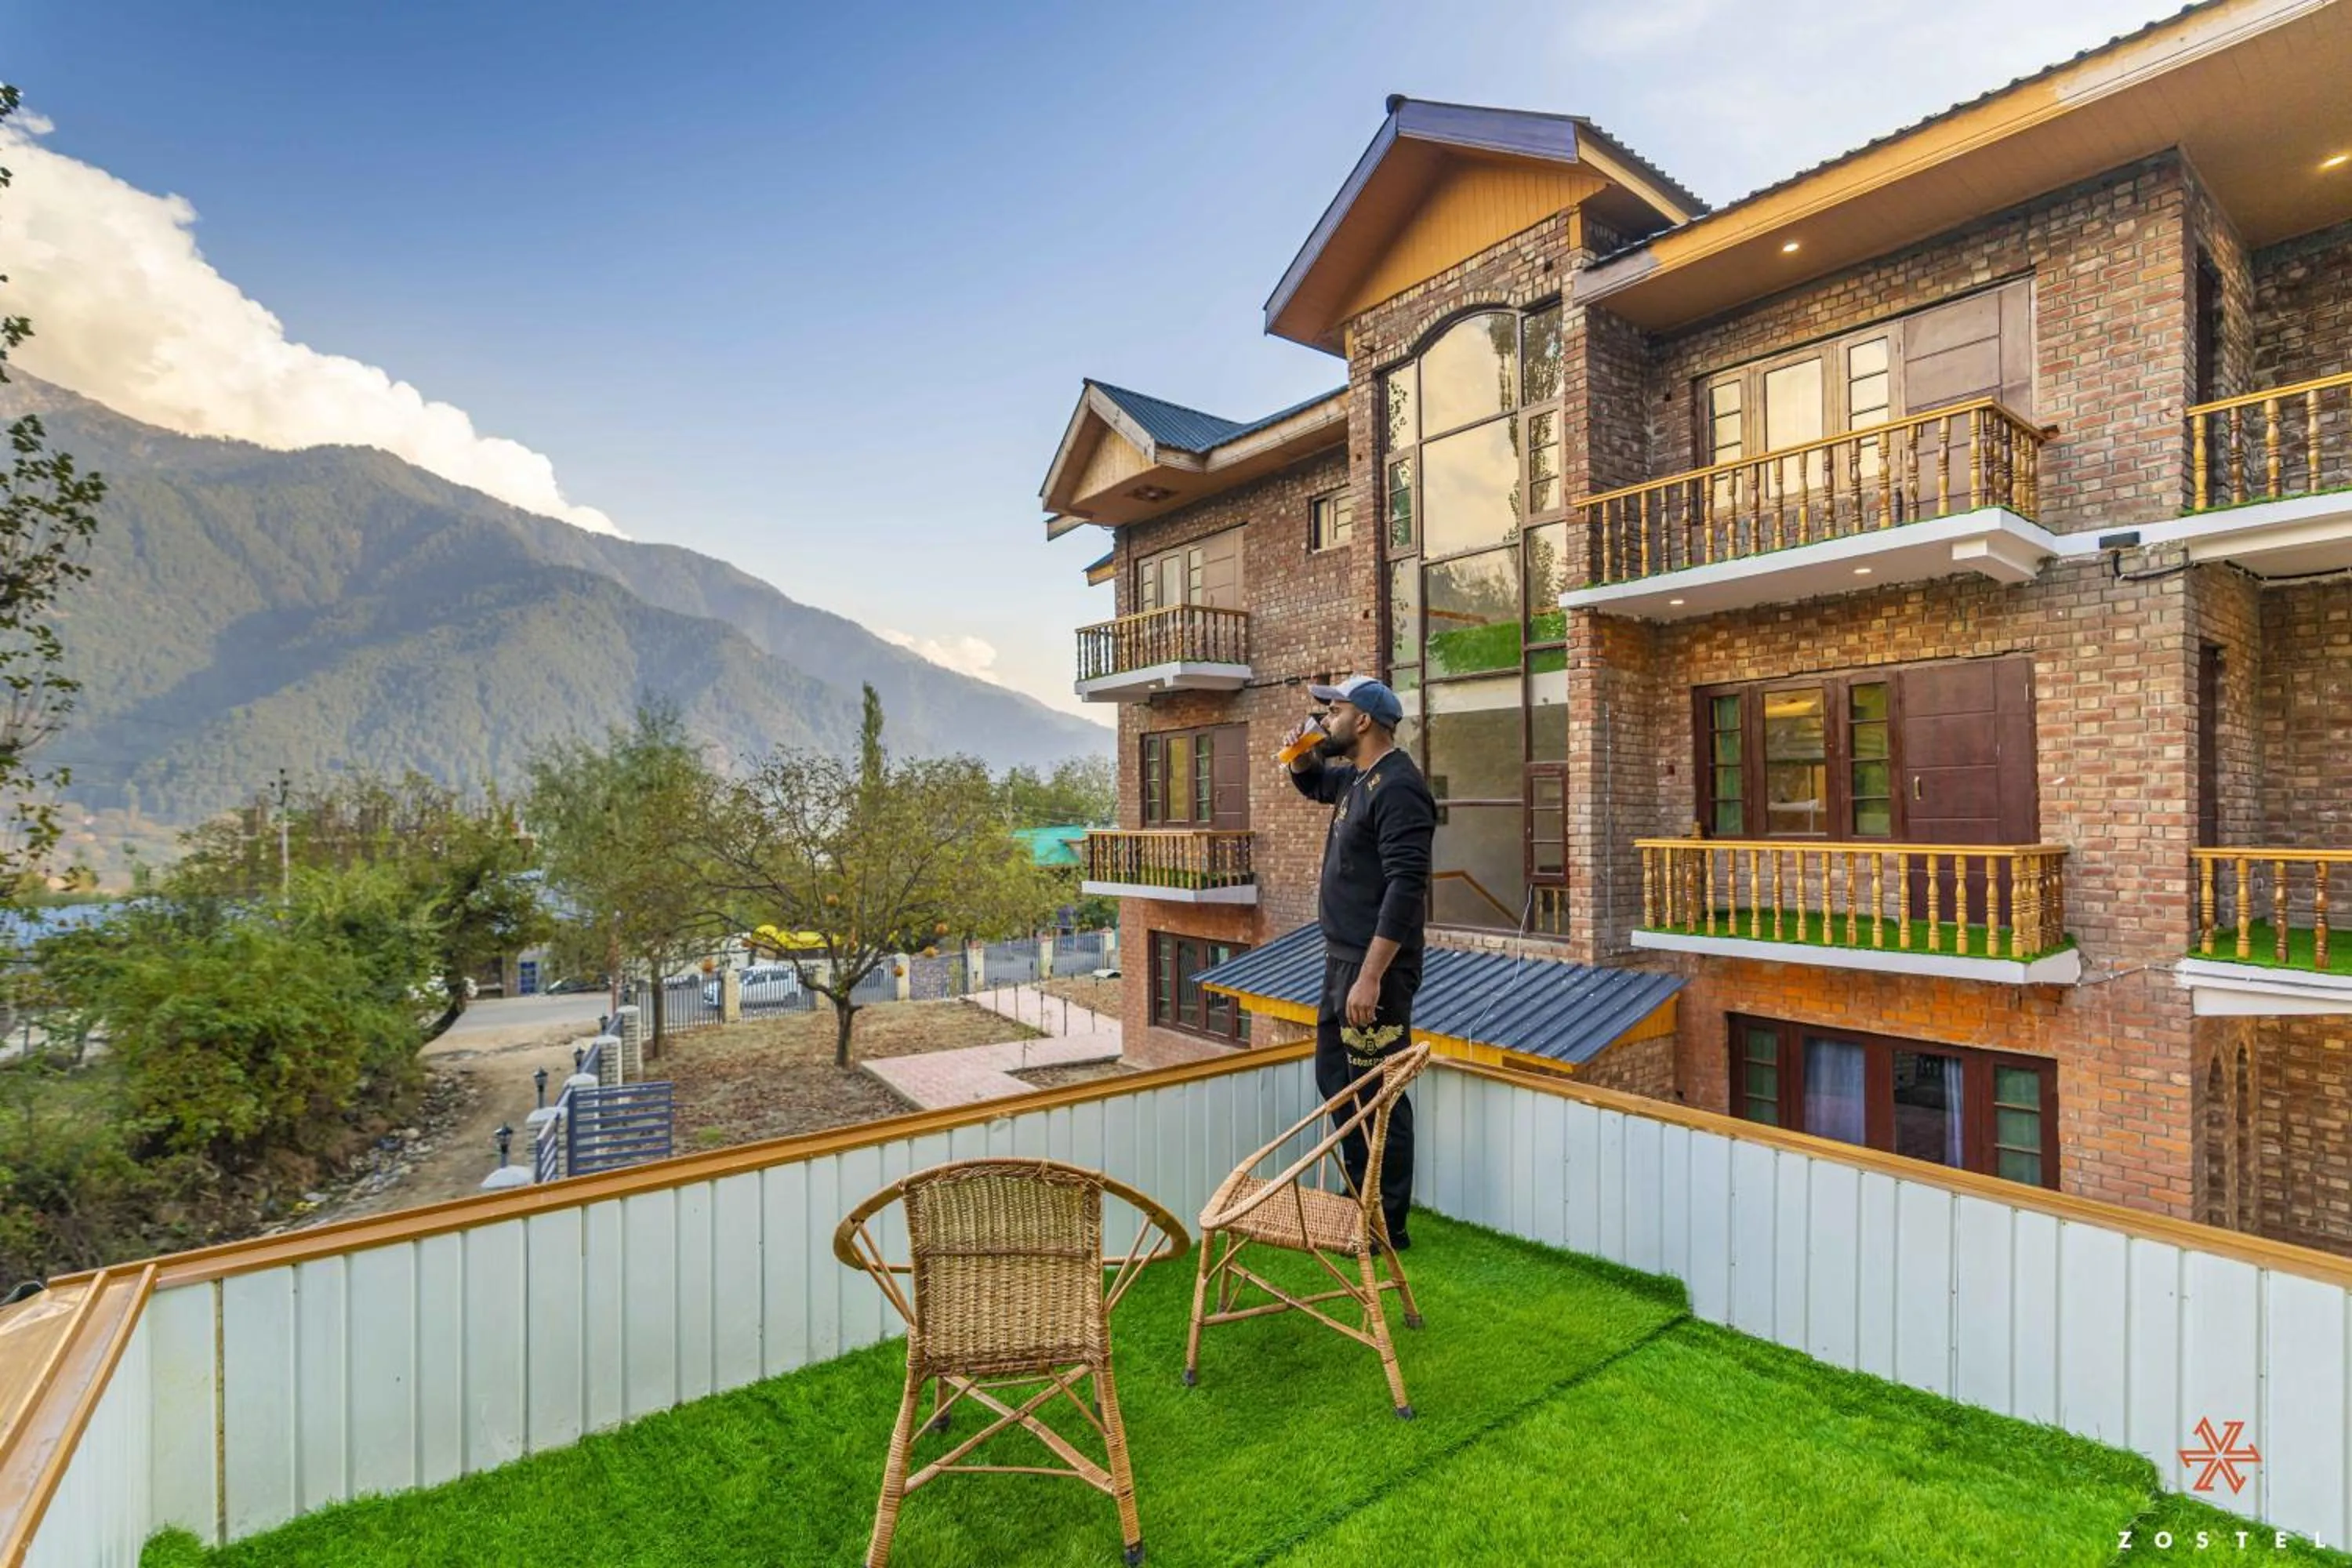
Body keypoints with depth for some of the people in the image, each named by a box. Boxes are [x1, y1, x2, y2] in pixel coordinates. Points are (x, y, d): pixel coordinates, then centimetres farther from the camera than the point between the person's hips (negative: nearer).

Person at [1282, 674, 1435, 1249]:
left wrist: (1371, 976, -28)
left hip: (1375, 966, -10)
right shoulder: (1357, 777, 11)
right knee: (1334, 1076, 19)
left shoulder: (1397, 786, -19)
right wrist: (1302, 754, 9)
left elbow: (1406, 887, -25)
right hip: (1342, 959, 10)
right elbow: (1312, 784, 33)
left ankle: (1388, 1224, 16)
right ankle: (1360, 1198, 34)